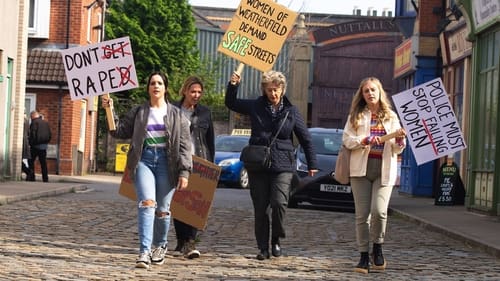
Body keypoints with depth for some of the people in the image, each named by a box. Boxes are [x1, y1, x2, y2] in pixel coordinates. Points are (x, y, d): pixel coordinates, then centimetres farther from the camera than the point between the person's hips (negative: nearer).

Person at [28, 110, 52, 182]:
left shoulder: (34, 122, -9)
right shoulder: (46, 123, 12)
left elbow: (32, 134, -15)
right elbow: (50, 135, 13)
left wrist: (31, 143, -6)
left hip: (36, 146, -6)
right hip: (44, 145, 6)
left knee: (31, 161, 3)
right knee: (43, 162, 10)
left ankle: (31, 176, -6)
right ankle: (45, 178, 7)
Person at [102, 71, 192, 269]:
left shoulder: (176, 115, 7)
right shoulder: (138, 112, 12)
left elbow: (184, 145, 4)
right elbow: (120, 131, 13)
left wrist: (184, 172, -4)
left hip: (166, 162, 0)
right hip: (144, 160, 0)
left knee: (162, 209, 6)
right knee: (147, 203, -18)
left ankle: (160, 246, 29)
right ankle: (145, 252, -23)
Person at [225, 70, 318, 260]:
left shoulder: (291, 111, 4)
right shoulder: (255, 107, 7)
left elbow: (306, 139, 9)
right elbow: (231, 103, 18)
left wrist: (312, 164, 7)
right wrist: (233, 86, 1)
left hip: (282, 166, -2)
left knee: (279, 202, -17)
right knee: (260, 208, 3)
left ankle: (277, 240, 5)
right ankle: (263, 248, 13)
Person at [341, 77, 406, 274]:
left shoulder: (391, 117, 11)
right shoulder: (356, 116, 10)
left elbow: (398, 149, 12)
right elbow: (346, 140, 0)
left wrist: (400, 139, -10)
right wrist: (365, 141, -16)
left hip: (384, 170, 0)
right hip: (361, 168, 1)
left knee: (379, 210, -17)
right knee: (362, 214, -1)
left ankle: (377, 248, 7)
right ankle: (364, 256, 9)